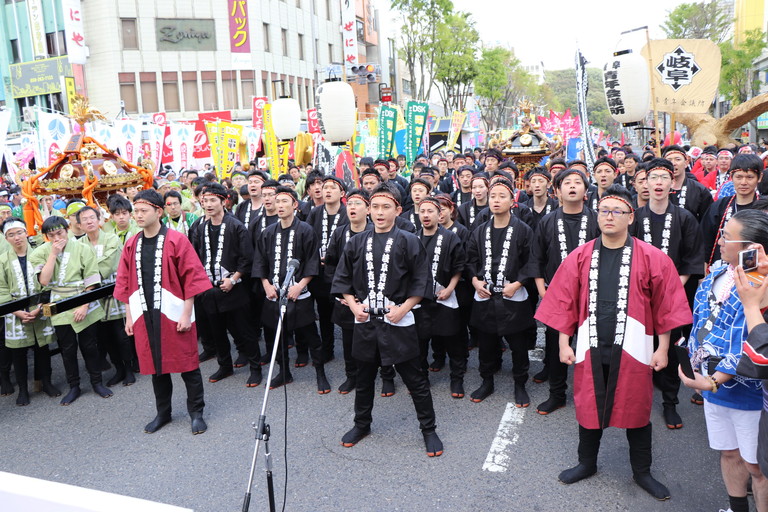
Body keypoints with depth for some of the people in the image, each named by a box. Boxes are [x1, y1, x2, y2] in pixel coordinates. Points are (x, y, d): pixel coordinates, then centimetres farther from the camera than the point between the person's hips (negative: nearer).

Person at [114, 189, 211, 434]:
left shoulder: (176, 240, -8)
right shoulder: (132, 245, 7)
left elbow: (191, 278, -9)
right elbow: (125, 283, 12)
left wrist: (186, 314, -12)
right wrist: (129, 316, 9)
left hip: (173, 314, -4)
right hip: (144, 315, 4)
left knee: (187, 363, 4)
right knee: (155, 365, 14)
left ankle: (196, 412, 19)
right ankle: (163, 413, 30)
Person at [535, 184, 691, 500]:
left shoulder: (652, 258, -5)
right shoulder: (579, 257, 0)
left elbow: (665, 307, -2)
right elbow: (565, 304, 2)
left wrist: (662, 349, -1)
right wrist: (564, 343, 0)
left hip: (632, 350, -1)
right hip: (591, 348, 2)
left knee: (636, 410, 13)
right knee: (588, 406, 14)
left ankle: (642, 472, 34)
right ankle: (587, 463, 36)